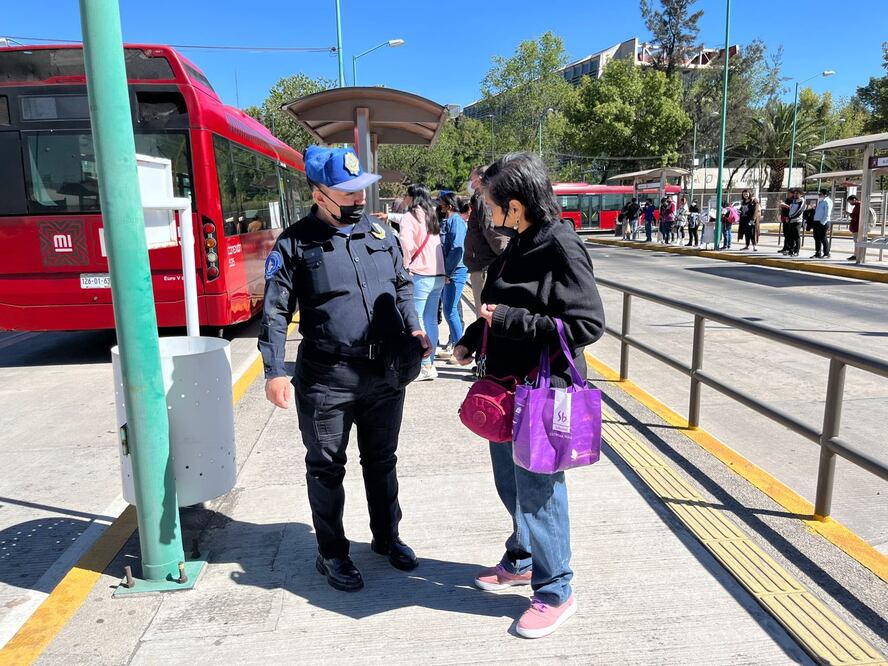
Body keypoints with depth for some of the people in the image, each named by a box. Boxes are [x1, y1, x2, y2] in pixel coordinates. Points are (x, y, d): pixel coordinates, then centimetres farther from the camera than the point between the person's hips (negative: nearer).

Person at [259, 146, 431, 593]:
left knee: (382, 461, 19)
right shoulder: (295, 244, -6)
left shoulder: (379, 232, 7)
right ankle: (331, 554, 31)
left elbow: (401, 287, 18)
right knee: (326, 468, 12)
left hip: (385, 374, 4)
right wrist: (274, 372, -15)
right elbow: (275, 311, -7)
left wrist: (412, 328, 2)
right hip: (325, 380, -4)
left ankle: (387, 537, 40)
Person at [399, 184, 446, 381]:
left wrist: (406, 265, -11)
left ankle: (426, 366, -2)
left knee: (415, 320, -2)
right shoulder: (431, 216, 15)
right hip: (438, 274, 8)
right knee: (431, 320, 13)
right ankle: (429, 362, 20)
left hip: (420, 275, -8)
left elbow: (406, 241, -23)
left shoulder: (410, 217, -8)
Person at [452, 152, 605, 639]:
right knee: (509, 484, 21)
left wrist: (508, 320, -22)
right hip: (507, 386, 9)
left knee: (537, 493, 5)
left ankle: (555, 593, 25)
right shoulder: (521, 244, 8)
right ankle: (521, 562, 44)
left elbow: (588, 325, -23)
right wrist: (471, 341, 10)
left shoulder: (562, 248, -18)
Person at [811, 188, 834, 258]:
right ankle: (818, 254, 18)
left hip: (823, 223, -9)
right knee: (817, 238, 11)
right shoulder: (820, 201, 19)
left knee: (823, 238, -6)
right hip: (817, 222, 9)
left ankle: (826, 254, 0)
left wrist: (822, 222, -20)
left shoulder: (827, 202, -8)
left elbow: (827, 214, -15)